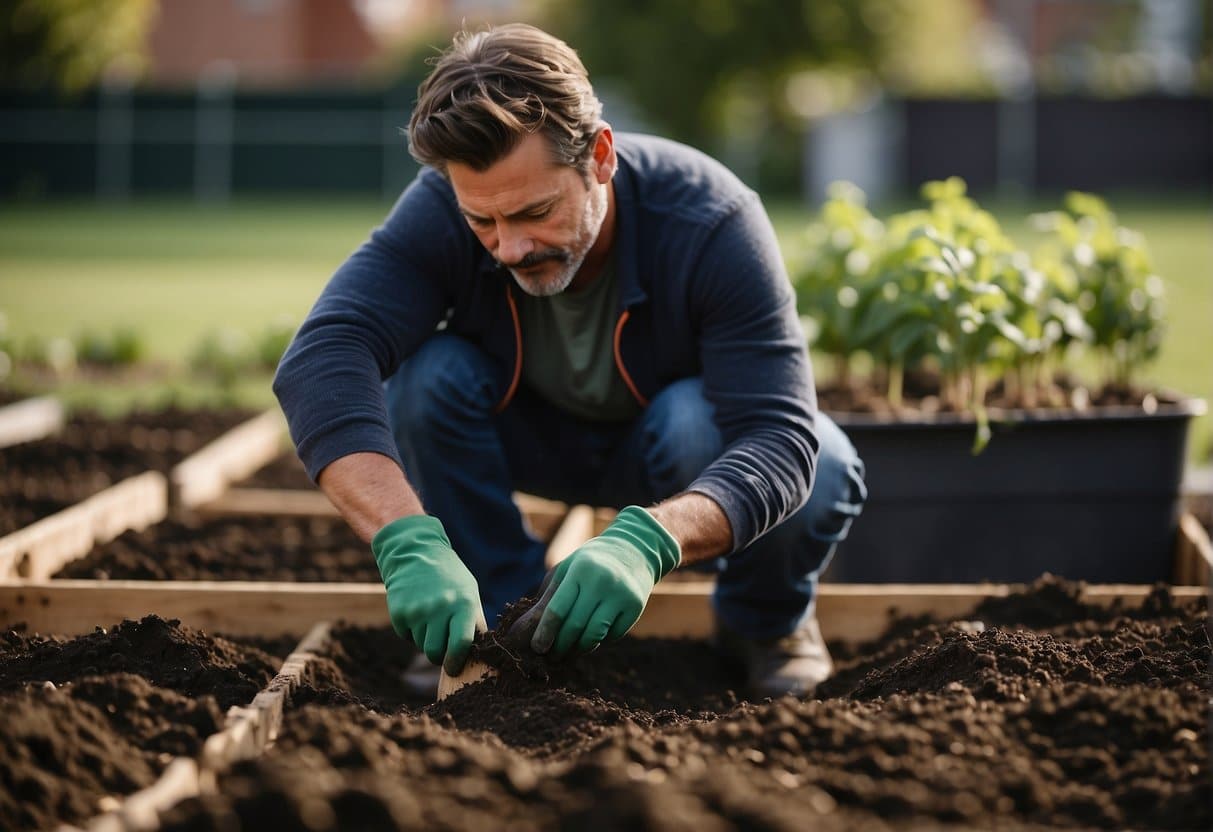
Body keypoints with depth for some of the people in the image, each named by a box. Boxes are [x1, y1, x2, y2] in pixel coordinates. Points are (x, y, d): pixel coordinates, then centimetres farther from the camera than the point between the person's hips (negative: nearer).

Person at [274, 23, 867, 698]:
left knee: (823, 473, -35)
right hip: (538, 435, 2)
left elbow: (781, 437, -43)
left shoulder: (712, 225, -35)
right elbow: (321, 363, -43)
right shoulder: (441, 211, -30)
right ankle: (504, 620, -8)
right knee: (427, 376, -29)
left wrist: (645, 542, -62)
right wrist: (408, 546, -59)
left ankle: (766, 620, -1)